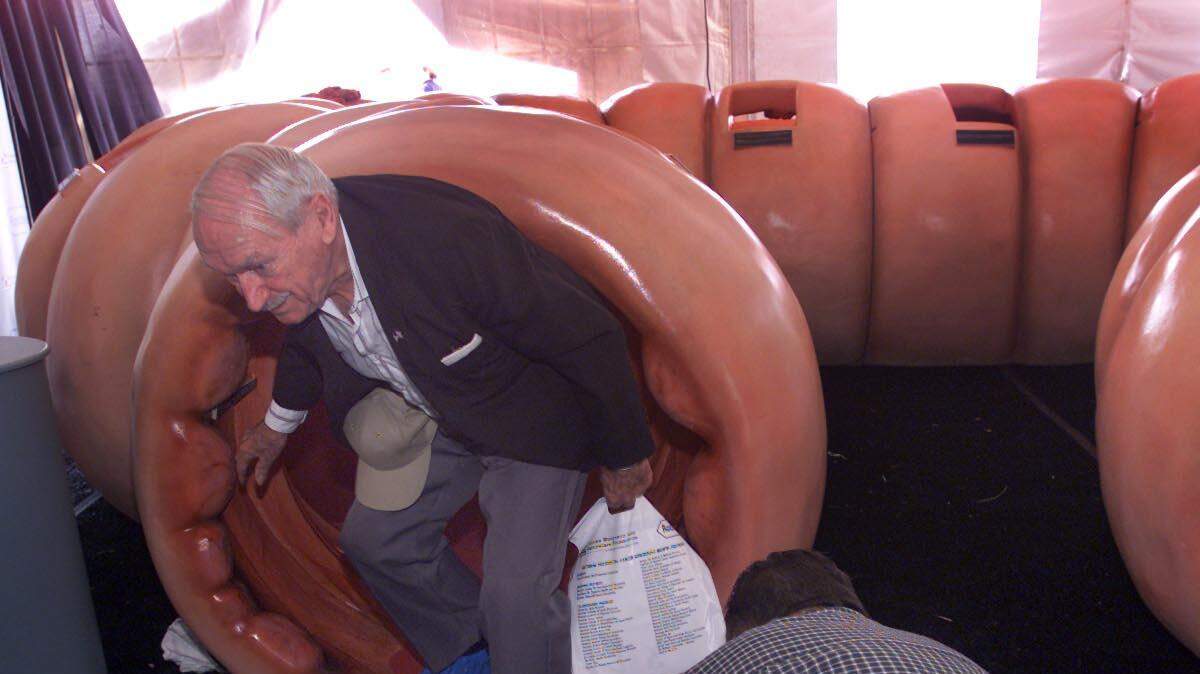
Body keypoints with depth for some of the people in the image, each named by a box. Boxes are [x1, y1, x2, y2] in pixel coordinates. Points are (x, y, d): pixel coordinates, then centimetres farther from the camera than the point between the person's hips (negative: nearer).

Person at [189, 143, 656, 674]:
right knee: (372, 538, 15)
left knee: (515, 591, -16)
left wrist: (624, 455, -14)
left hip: (535, 416, -6)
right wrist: (278, 424, 29)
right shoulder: (292, 277, -18)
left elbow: (590, 337, -28)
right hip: (440, 416, 7)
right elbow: (305, 340, 11)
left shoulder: (447, 236, -41)